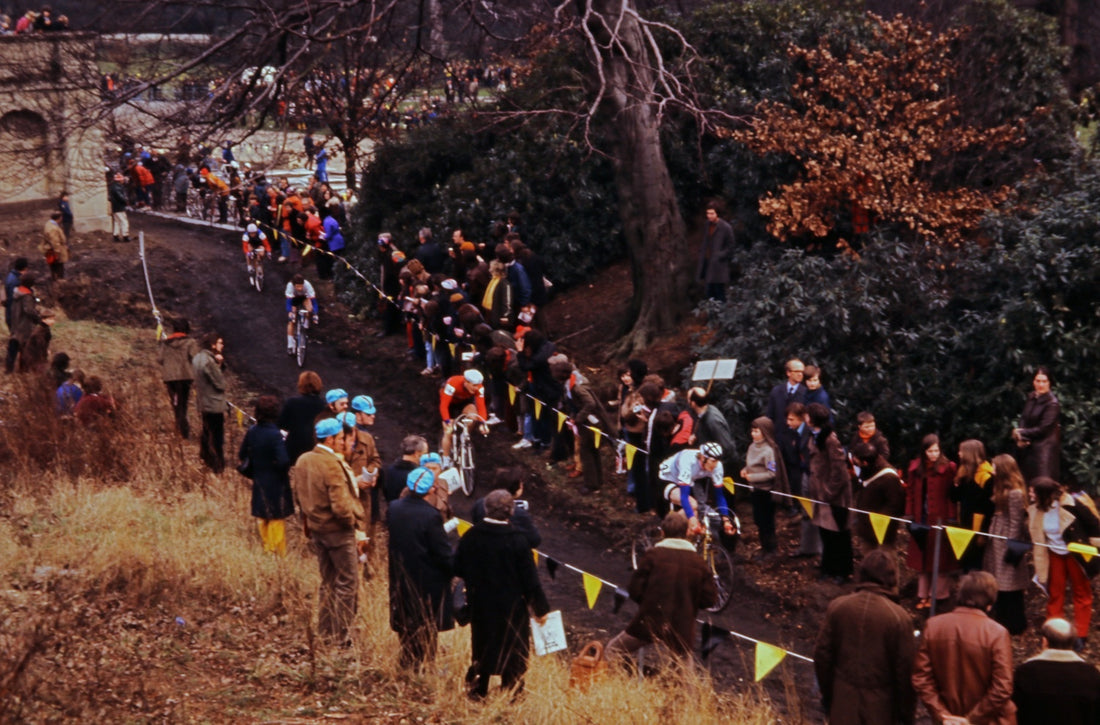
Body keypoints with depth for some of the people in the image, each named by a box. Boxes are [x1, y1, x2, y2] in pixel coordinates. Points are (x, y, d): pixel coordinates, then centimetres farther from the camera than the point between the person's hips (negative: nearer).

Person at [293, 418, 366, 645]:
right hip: (338, 531, -8)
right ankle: (341, 635, 7)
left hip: (316, 530, 8)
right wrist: (353, 524, -10)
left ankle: (325, 630, 26)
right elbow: (341, 506, -25)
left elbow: (298, 495, 12)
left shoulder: (302, 461, 3)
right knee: (347, 583, 4)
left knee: (328, 581, 19)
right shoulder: (332, 464, -23)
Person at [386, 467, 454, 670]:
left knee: (406, 622, 19)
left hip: (401, 576, 6)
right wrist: (455, 569, -4)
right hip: (427, 580, -6)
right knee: (427, 623, 10)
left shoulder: (393, 508, -8)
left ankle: (408, 661, 30)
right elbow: (442, 552, -18)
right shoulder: (431, 515, -25)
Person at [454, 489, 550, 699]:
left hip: (480, 605, 4)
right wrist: (540, 609, -4)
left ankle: (477, 689, 30)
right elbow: (530, 580, -16)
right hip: (512, 608, -4)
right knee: (513, 653, 13)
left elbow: (458, 569, 0)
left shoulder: (470, 536, -11)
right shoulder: (517, 540, -22)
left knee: (481, 650, 20)